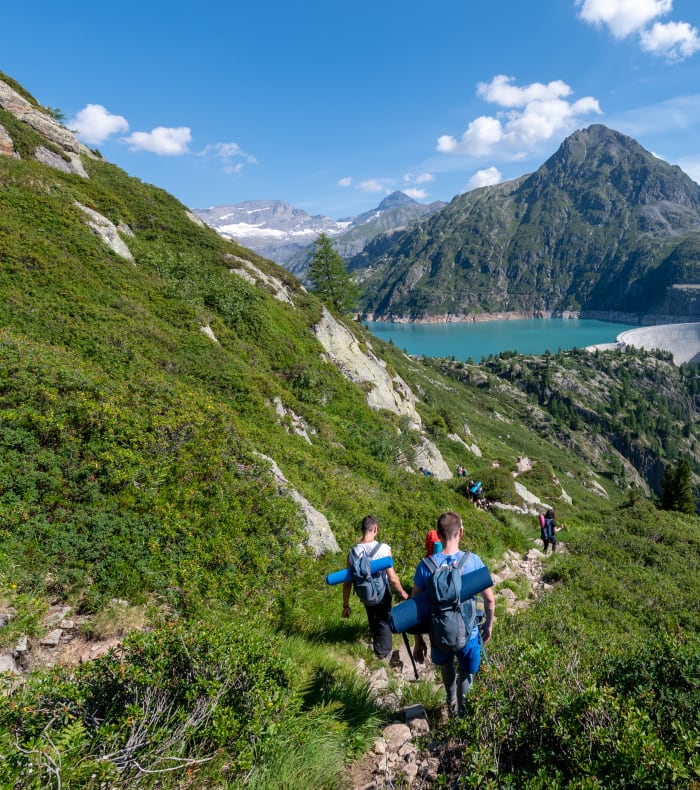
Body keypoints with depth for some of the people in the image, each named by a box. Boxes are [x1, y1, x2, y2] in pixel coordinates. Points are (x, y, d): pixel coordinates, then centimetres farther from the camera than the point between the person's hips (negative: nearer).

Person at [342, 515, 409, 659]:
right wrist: (402, 593, -3)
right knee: (384, 620, 21)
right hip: (382, 593, -3)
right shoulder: (383, 548, -26)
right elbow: (392, 578, -23)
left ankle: (377, 648, 48)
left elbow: (347, 582, -9)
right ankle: (384, 652, 36)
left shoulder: (353, 552, -15)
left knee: (373, 620, 27)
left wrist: (346, 605, 2)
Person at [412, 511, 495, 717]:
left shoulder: (426, 565, -18)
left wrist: (418, 641, 3)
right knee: (466, 673, 30)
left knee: (446, 667, 35)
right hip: (468, 633, -2)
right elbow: (490, 600, -8)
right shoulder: (473, 561, -19)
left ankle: (452, 703, 50)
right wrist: (488, 625, 11)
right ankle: (462, 708, 42)